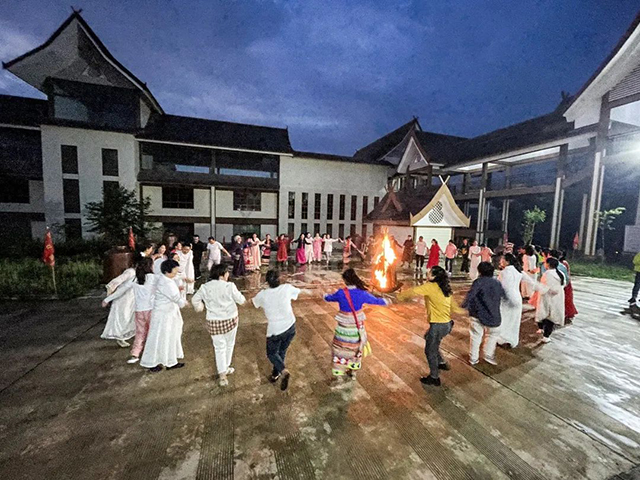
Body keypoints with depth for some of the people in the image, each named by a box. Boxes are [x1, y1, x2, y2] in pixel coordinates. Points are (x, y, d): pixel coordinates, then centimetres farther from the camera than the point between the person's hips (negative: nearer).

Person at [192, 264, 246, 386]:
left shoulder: (205, 287, -4)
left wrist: (199, 307, 29)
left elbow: (195, 300, 9)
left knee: (219, 348, 14)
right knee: (229, 345, 21)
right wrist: (243, 299, 14)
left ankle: (222, 375, 11)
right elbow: (240, 300, -8)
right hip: (230, 320, -2)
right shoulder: (229, 286, -15)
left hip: (213, 322, 2)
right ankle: (226, 368, 37)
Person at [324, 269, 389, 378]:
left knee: (340, 348, 19)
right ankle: (353, 372, 39)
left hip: (344, 327, -2)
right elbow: (375, 300, 1)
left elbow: (328, 298, 2)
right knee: (356, 348, 24)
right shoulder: (362, 293, -16)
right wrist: (385, 301, 22)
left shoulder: (340, 293, -18)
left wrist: (325, 296, 26)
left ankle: (339, 371, 30)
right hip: (357, 327, 2)